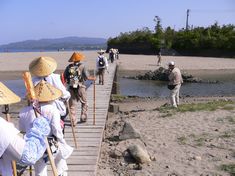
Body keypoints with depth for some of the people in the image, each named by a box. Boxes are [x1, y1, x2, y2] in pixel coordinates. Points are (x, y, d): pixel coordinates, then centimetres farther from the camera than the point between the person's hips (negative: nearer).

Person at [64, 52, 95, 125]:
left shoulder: (68, 67, 3)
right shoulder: (82, 66, -4)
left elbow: (64, 78, 0)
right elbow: (87, 77, -9)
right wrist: (93, 78, 7)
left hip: (71, 88, 2)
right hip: (80, 88, -2)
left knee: (72, 105, 9)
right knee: (84, 103, 19)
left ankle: (74, 121, 10)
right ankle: (83, 118, 20)